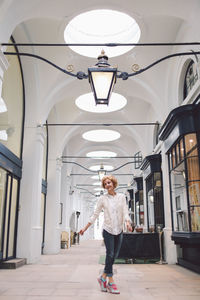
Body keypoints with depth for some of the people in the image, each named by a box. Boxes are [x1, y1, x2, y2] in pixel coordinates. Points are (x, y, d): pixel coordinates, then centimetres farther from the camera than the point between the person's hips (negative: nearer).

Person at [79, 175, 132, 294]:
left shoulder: (121, 197, 4)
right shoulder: (103, 198, 1)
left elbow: (125, 212, -2)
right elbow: (95, 214, 4)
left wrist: (128, 223, -22)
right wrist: (85, 228, 1)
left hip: (119, 230, 3)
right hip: (108, 230, -2)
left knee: (114, 255, 6)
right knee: (110, 254, -7)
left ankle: (103, 277, 23)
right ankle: (111, 282, 3)